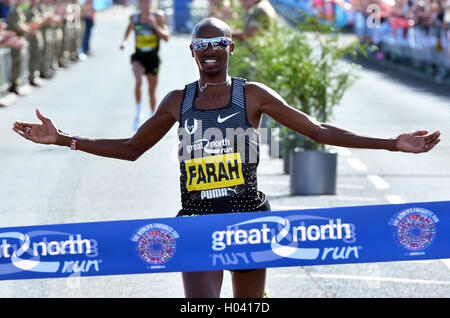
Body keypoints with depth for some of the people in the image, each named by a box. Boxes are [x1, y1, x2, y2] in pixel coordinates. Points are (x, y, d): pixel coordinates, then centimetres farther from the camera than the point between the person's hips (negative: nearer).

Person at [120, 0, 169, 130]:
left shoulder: (157, 16, -5)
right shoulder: (134, 18, -1)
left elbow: (166, 38, -9)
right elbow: (129, 27, 22)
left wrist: (155, 25, -23)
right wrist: (124, 41, 4)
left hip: (152, 57, 1)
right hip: (138, 57, -1)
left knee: (152, 91, 13)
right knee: (138, 82, -30)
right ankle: (138, 112, -16)